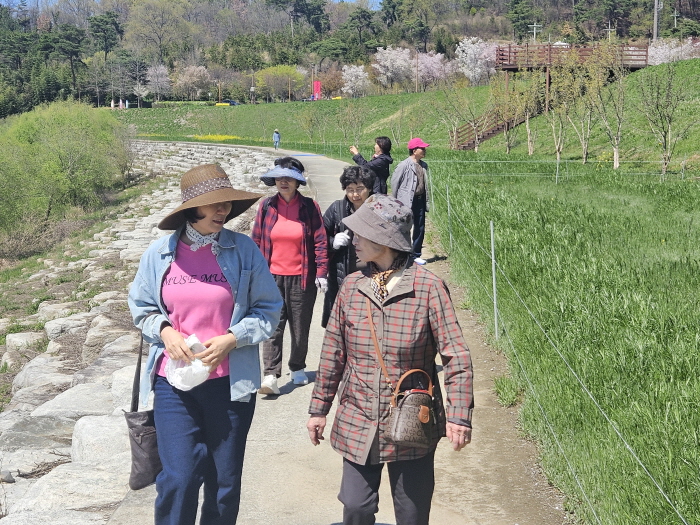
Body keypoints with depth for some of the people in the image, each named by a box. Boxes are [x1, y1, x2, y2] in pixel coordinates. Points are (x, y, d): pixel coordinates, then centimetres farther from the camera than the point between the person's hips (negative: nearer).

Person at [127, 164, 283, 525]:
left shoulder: (243, 250, -6)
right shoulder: (160, 253, -1)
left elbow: (268, 309, 1)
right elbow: (140, 306, 12)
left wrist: (232, 339, -14)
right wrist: (165, 331, -8)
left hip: (229, 383, 0)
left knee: (225, 481, 12)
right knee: (178, 479, -5)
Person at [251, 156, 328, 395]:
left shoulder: (309, 207, -1)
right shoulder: (267, 206, 3)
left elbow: (320, 241, -1)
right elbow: (257, 241, 6)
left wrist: (321, 272, -6)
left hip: (302, 277, 0)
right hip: (272, 277, 1)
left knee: (300, 326, 11)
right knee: (272, 326, -6)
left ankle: (298, 368, 29)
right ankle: (270, 375, -8)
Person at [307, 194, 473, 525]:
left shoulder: (428, 287, -11)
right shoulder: (351, 287, 0)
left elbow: (456, 356, -10)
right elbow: (333, 353, 9)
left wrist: (459, 416, -17)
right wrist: (318, 409, 12)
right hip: (358, 424, 3)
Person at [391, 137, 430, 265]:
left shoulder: (424, 165, 9)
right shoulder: (404, 165, -12)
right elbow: (394, 181, -7)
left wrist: (427, 201, 11)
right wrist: (397, 200, -1)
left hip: (420, 201, 7)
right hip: (406, 202, -7)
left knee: (420, 229, 10)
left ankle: (416, 254, 22)